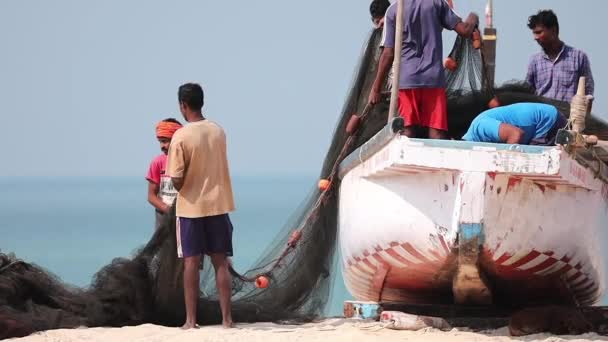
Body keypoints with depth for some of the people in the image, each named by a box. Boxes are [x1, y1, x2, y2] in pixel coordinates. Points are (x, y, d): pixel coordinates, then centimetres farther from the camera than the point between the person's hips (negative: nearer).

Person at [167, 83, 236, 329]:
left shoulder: (181, 137, -14)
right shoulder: (218, 131, 2)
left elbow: (177, 180, -14)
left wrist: (180, 186, 6)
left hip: (191, 207, -4)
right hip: (218, 204, 4)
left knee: (191, 262, 2)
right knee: (220, 262, 6)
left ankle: (191, 320, 2)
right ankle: (226, 318, 5)